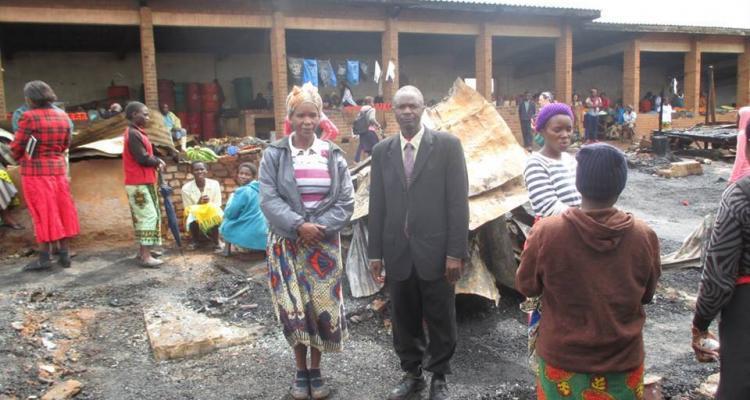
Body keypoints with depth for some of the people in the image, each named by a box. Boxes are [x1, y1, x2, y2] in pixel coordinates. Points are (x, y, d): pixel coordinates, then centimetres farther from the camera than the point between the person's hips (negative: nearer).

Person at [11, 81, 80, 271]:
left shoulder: (29, 116, -14)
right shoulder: (62, 116, 4)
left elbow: (17, 146, -7)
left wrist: (19, 158, 13)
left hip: (35, 171, -5)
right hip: (58, 168, 5)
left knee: (42, 213, 2)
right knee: (62, 211, 10)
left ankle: (44, 257, 6)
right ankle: (64, 254, 15)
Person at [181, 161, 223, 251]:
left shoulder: (214, 184, -8)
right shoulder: (186, 188, -10)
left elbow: (217, 205, -7)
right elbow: (188, 210, -8)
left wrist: (209, 203, -28)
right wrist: (199, 203, -26)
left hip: (212, 214, 0)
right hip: (195, 214, 0)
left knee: (217, 215, -34)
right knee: (192, 217, -35)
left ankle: (216, 241, -11)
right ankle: (195, 240, -2)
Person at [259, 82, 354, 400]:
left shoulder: (333, 154, 2)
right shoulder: (274, 154, -1)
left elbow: (346, 201, -1)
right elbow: (268, 199, -8)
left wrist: (319, 227, -13)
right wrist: (299, 225, -19)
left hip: (324, 242, 1)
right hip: (287, 242, -1)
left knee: (322, 306, 5)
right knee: (294, 308, 1)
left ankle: (316, 369, 24)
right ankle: (301, 371, 21)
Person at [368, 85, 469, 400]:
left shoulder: (447, 145, -4)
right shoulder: (382, 151, 6)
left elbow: (458, 201, -7)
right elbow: (377, 205, 6)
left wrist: (456, 252, -11)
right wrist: (375, 252, 4)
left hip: (435, 250, -2)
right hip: (397, 252, 3)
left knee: (440, 319, 10)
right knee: (403, 319, 14)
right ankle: (411, 374, 33)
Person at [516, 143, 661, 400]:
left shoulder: (546, 233, -22)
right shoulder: (644, 236, -16)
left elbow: (526, 287, -6)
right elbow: (646, 296, 0)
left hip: (563, 360, -1)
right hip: (622, 362, 1)